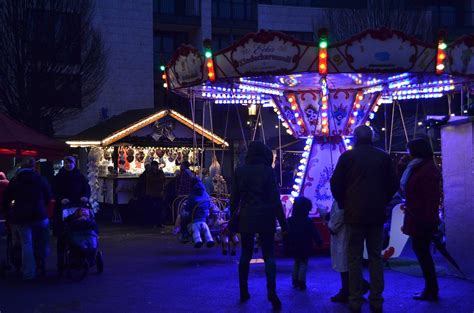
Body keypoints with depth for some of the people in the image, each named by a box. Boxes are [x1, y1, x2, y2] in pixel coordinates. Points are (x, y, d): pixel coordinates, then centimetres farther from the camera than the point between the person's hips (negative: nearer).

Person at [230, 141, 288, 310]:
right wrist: (283, 222, -4)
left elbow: (234, 198, 5)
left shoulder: (239, 171, 1)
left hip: (246, 218, 2)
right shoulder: (267, 171, -7)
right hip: (265, 218, -2)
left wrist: (233, 217, 15)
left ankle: (243, 292, 15)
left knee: (246, 254, 15)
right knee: (268, 254, 4)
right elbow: (275, 199, -8)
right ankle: (271, 290, -15)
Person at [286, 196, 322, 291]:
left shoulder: (289, 221, -2)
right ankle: (301, 283, -2)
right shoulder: (308, 222, -15)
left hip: (293, 248, 5)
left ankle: (295, 281, 19)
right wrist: (319, 242, 3)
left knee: (296, 263, 19)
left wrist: (286, 246, 12)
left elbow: (286, 234, 4)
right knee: (303, 264, 3)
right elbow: (315, 234, -11)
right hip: (304, 249, -4)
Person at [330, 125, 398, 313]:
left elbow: (335, 183, -4)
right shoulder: (383, 157, 3)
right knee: (376, 257, 8)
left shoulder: (347, 156, -4)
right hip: (377, 214, 2)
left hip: (354, 214, -2)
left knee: (354, 258, 3)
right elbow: (394, 184, 5)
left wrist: (343, 203, 10)